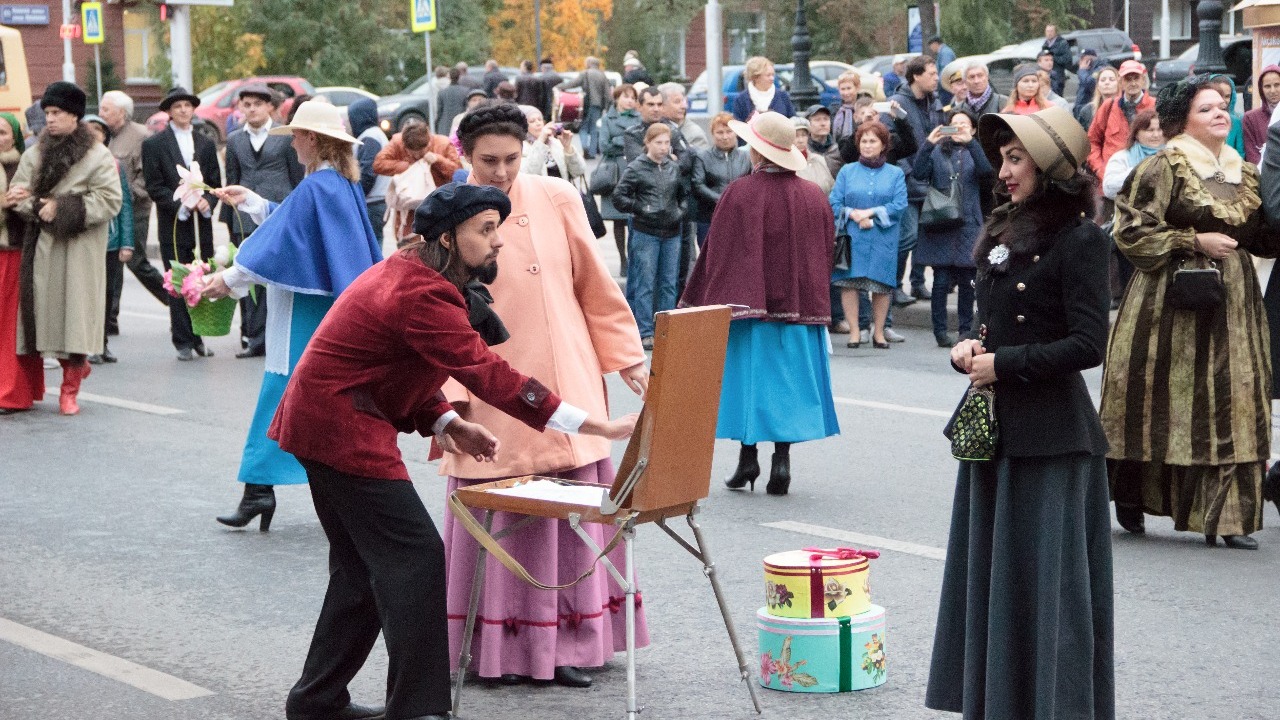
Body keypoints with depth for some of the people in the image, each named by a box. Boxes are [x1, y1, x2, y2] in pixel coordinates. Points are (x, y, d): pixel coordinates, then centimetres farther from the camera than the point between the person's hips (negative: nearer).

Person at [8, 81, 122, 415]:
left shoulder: (98, 156, -3)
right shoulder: (34, 155, 11)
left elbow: (110, 200, -10)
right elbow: (18, 194, 5)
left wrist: (63, 209, -14)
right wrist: (38, 206, -16)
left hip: (80, 250, -4)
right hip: (42, 248, 4)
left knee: (76, 311, -4)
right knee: (47, 309, 5)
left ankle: (70, 388, 6)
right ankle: (77, 365, 29)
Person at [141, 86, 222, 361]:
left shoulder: (206, 145, 14)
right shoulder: (154, 145, 2)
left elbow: (216, 183, 13)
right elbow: (154, 186, -3)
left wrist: (207, 202, -8)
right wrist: (181, 204, -15)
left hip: (202, 224, 3)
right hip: (173, 226, -3)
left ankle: (197, 337, 13)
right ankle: (183, 341, 3)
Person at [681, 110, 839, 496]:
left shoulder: (739, 194, -11)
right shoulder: (814, 197, 2)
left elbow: (717, 254, -9)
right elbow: (826, 254, 10)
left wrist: (701, 303, -3)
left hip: (750, 303, -3)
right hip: (800, 304, 3)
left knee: (749, 376, 5)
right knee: (789, 376, 7)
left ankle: (747, 457, 3)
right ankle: (782, 459, 1)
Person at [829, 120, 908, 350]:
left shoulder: (895, 174, 8)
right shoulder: (847, 171, 10)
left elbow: (900, 205, -3)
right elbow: (834, 203, 4)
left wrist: (871, 213, -11)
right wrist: (854, 214, -13)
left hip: (884, 239, 0)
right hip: (852, 238, 0)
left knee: (882, 284, 0)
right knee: (849, 282, -6)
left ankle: (879, 332, 11)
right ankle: (854, 331, 1)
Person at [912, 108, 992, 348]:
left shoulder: (975, 152, 11)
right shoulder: (938, 151, 12)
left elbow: (987, 171, -11)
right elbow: (920, 173, -3)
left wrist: (970, 142, -19)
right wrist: (928, 143, -14)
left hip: (968, 223, 0)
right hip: (940, 223, 0)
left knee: (966, 282, 2)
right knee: (941, 281, -3)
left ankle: (966, 330, 10)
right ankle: (940, 330, 1)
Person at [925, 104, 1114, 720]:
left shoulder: (1080, 240, -11)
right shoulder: (1005, 231, 13)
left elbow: (1088, 344, -18)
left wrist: (1003, 364, -14)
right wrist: (970, 347, 1)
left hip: (1048, 432, -8)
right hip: (994, 423, 8)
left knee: (1042, 572, -4)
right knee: (989, 567, 12)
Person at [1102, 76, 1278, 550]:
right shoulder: (1164, 167, -6)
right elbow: (1131, 230, -11)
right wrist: (1195, 241, -14)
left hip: (1233, 300, 6)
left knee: (1233, 402, 0)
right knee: (1163, 403, 0)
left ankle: (1227, 514, 3)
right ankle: (1131, 499, 17)